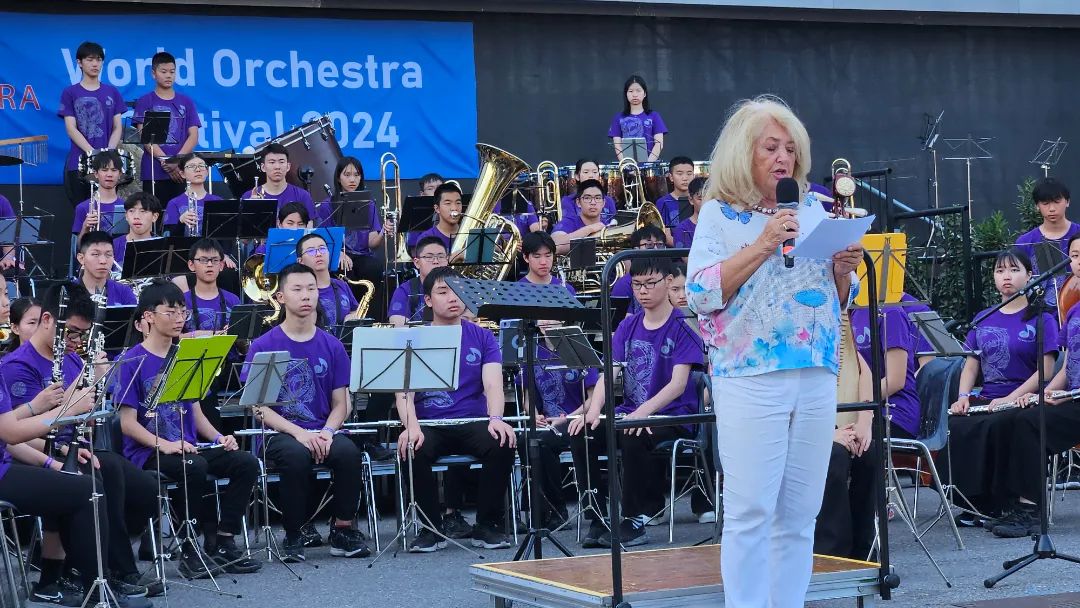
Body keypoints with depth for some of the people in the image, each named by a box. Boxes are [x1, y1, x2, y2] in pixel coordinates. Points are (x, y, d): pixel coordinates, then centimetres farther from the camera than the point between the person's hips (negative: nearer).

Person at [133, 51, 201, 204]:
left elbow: (193, 136, 5)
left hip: (182, 171, 2)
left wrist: (177, 161, -10)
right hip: (153, 173, -2)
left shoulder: (186, 102, 12)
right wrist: (165, 162, -14)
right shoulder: (145, 102, 6)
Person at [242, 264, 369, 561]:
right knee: (296, 456, -36)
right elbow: (259, 406, -4)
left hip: (323, 431, 2)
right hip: (280, 433, -2)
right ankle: (295, 534, -14)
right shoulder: (263, 346, 0)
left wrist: (327, 432, -13)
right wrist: (298, 433, -18)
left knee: (349, 452, -30)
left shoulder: (332, 346, 9)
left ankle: (343, 529, -12)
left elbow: (341, 403, 9)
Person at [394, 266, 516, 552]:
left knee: (502, 444, -30)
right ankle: (432, 528, -14)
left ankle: (487, 525, -12)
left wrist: (496, 418, -26)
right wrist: (411, 426, -27)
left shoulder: (482, 337, 10)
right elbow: (404, 390, -6)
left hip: (473, 422, 1)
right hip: (429, 424, -1)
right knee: (412, 450, -33)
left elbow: (493, 383, -3)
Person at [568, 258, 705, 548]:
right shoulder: (628, 326, 11)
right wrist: (594, 411, -19)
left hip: (672, 416, -5)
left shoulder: (682, 328, -6)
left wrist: (644, 411, -33)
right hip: (630, 412, 5)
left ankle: (636, 519, -20)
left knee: (633, 437, -36)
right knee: (581, 434, -20)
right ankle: (601, 515, -11)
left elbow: (678, 383, -17)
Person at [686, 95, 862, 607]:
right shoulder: (719, 214, 1)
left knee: (799, 515, 6)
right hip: (751, 379, -5)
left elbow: (838, 302, 18)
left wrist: (843, 270, -3)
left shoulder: (814, 212, 14)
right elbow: (700, 294, -11)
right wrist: (762, 247, -17)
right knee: (751, 512, -6)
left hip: (817, 379, 5)